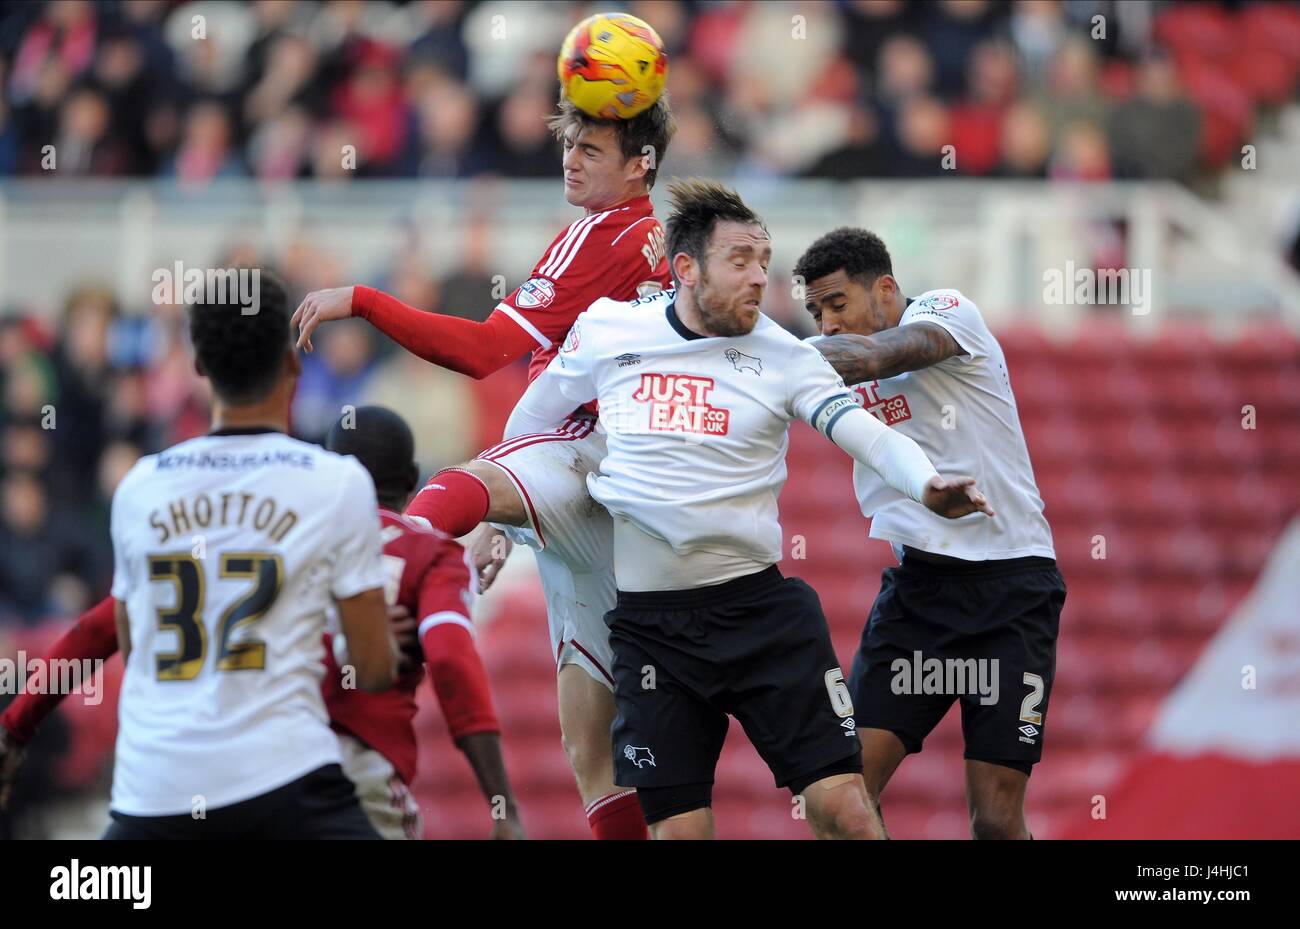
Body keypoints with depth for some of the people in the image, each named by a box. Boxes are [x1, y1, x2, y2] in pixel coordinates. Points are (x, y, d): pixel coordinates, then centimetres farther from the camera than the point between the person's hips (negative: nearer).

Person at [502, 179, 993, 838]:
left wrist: (928, 486, -34)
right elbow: (531, 420, 20)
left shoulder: (785, 357, -1)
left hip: (761, 608, -1)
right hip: (650, 627, 1)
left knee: (845, 810, -10)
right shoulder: (606, 331, 2)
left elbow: (870, 436, -15)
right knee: (678, 828, -3)